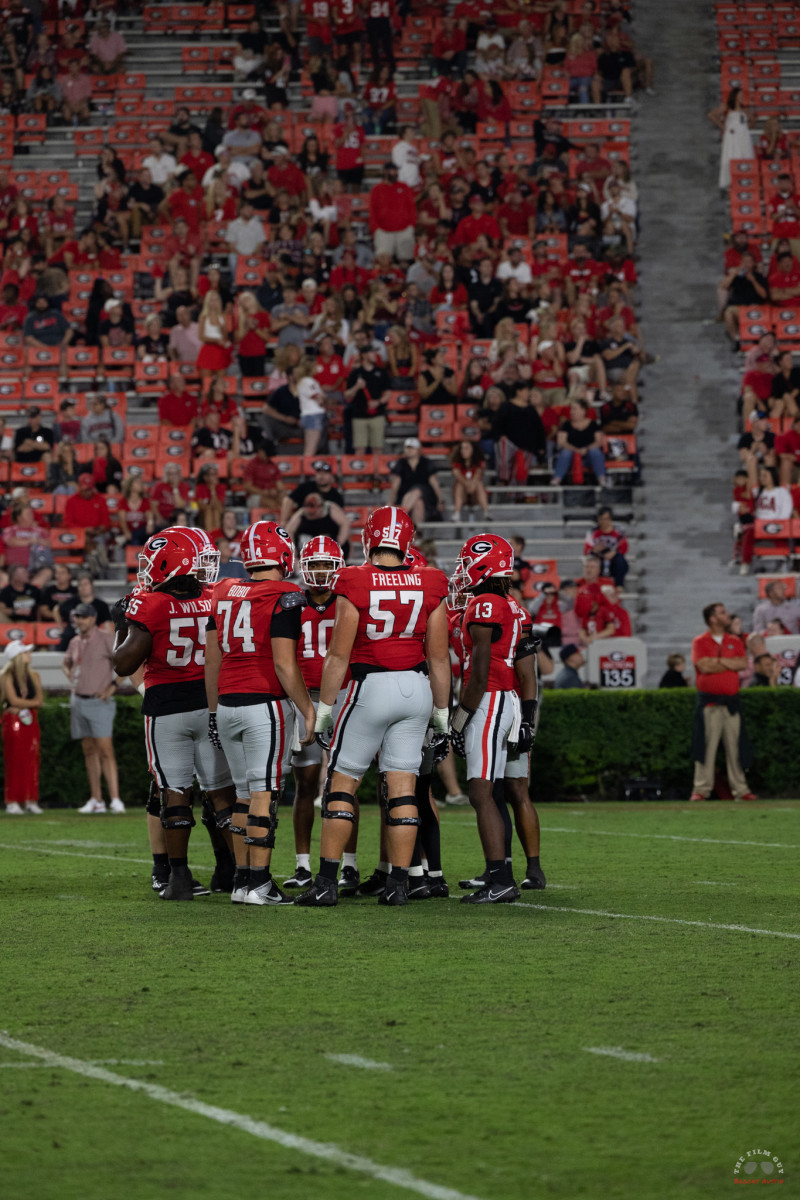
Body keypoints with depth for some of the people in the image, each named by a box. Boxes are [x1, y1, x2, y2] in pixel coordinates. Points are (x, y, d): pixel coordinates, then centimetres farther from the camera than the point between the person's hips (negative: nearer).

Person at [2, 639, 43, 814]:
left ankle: (31, 801, 5)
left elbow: (40, 700, 2)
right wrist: (33, 702, -4)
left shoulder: (34, 676, 10)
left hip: (31, 721, 5)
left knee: (32, 761, 1)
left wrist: (22, 706, -10)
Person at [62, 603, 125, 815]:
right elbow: (66, 663, 33)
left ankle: (115, 800, -17)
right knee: (89, 751, 8)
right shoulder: (75, 642, 13)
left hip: (99, 702, -7)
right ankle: (96, 800, 11)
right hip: (78, 701, 7)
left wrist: (113, 686, -16)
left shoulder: (105, 638, -9)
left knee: (105, 751, -13)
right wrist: (72, 680, 16)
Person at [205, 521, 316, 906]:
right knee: (264, 793, -4)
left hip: (227, 704, 6)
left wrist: (214, 710, 22)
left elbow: (212, 660, 13)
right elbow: (284, 663, -14)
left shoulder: (224, 594, 9)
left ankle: (241, 878, 13)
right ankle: (257, 883, -7)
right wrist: (308, 710, -7)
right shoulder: (284, 598, -10)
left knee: (245, 792, 14)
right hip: (266, 704, -6)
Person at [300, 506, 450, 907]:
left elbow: (339, 655, -8)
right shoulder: (429, 586, 0)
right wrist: (442, 712, 14)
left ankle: (327, 882, 0)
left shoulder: (355, 585, -11)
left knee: (342, 783, 4)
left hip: (371, 687, -3)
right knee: (402, 785, 6)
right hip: (416, 688, 3)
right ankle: (398, 882, 5)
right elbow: (439, 657, 5)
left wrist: (324, 707, 1)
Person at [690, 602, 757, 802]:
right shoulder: (700, 642, 1)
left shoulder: (734, 642, 14)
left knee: (735, 746, 3)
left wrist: (719, 661, -8)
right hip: (709, 701, -4)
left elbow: (743, 663, -1)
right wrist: (731, 664, -3)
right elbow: (704, 666, -13)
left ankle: (740, 790, 6)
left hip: (731, 701, 4)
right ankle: (701, 789, -4)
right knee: (706, 746, -7)